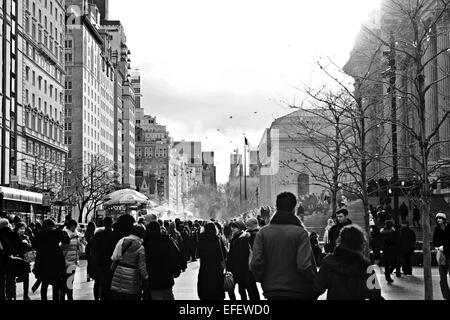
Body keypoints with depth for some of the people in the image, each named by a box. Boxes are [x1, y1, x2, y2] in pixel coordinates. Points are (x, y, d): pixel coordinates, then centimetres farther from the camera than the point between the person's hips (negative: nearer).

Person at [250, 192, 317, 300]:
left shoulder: (263, 233, 0)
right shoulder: (300, 233, -10)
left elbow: (255, 263, -7)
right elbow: (304, 266, -18)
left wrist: (263, 281, 9)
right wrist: (315, 283, -2)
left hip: (272, 292, 3)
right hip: (298, 292, -3)